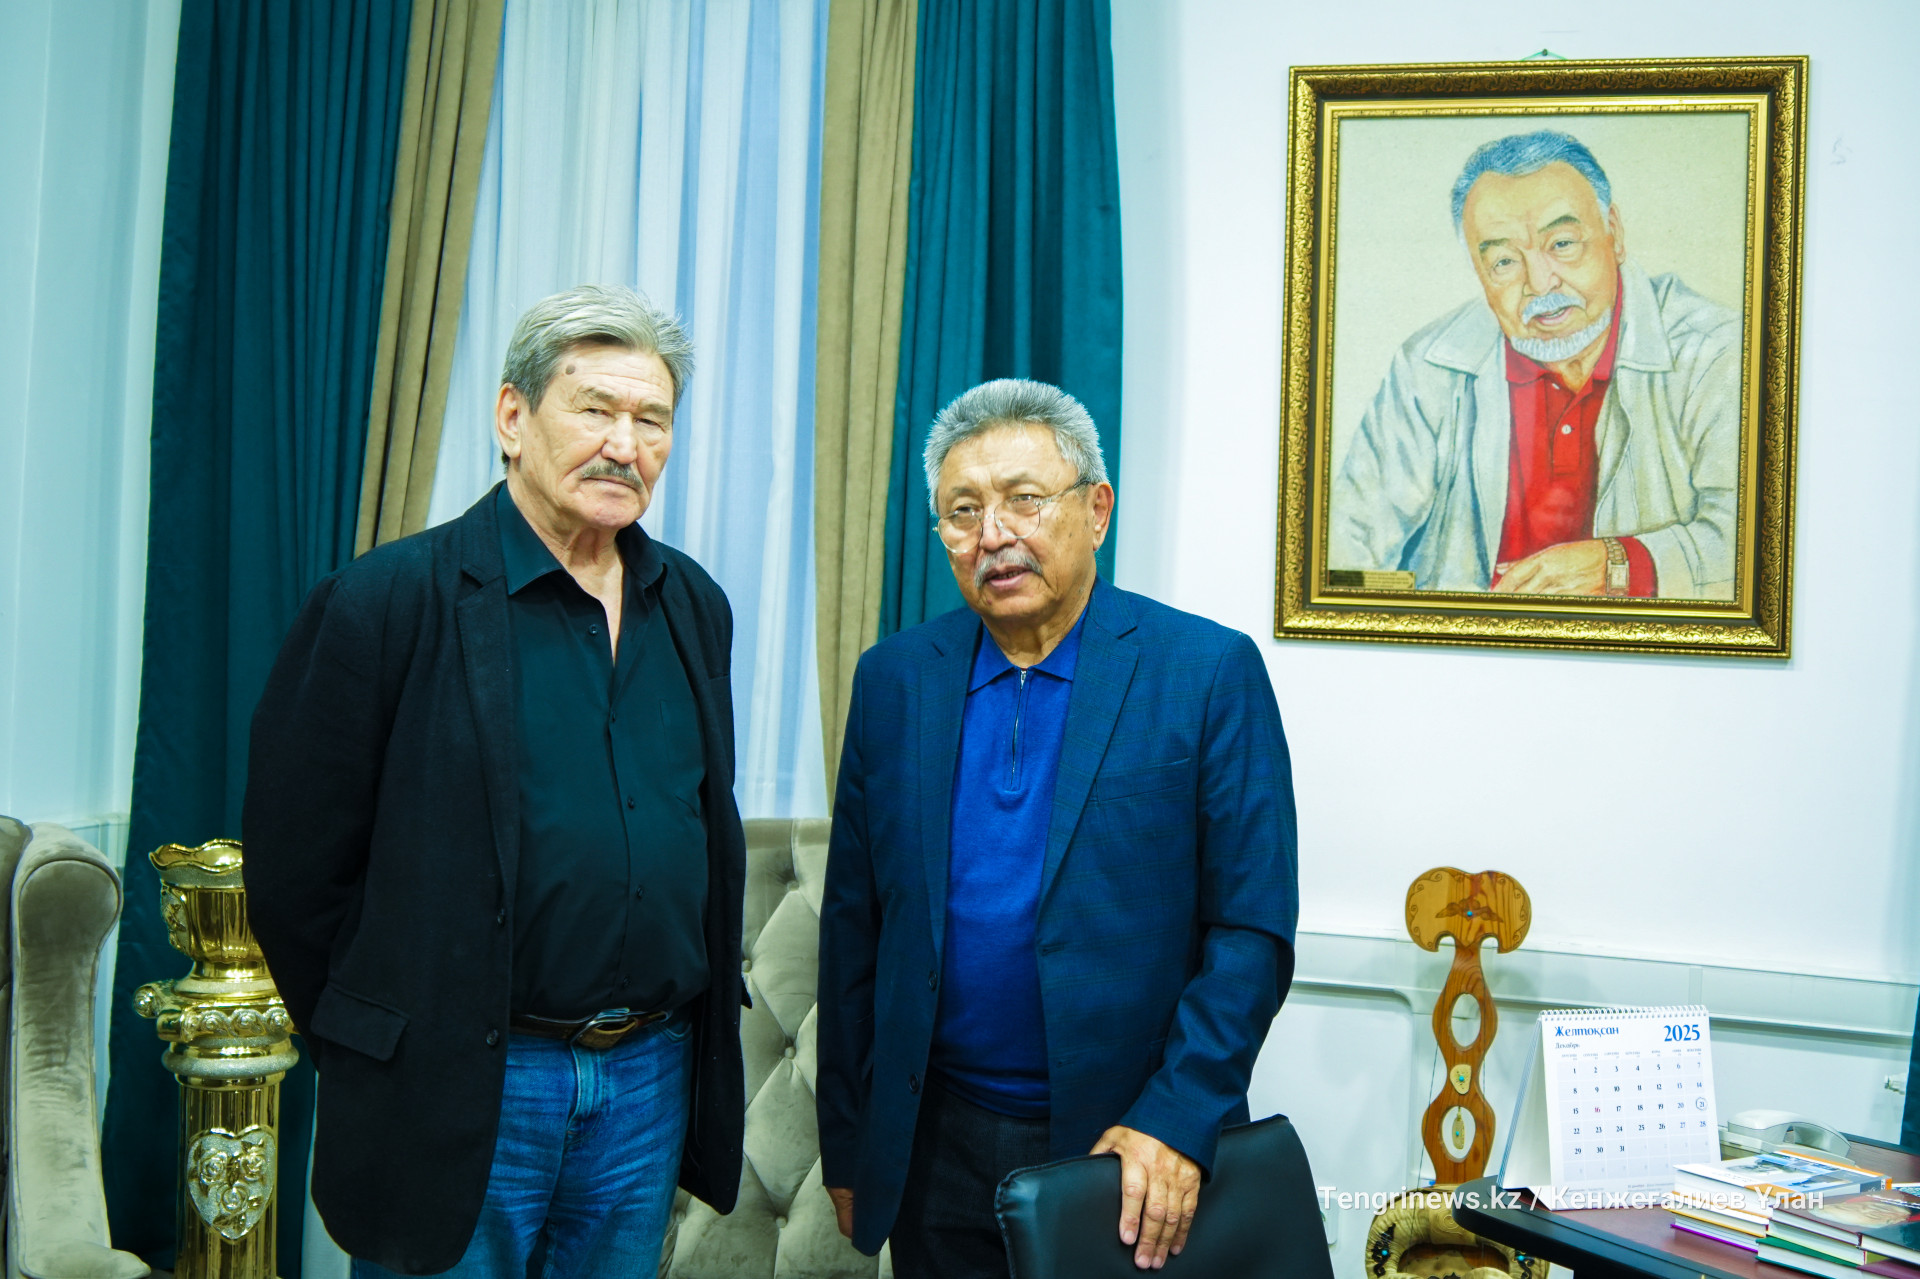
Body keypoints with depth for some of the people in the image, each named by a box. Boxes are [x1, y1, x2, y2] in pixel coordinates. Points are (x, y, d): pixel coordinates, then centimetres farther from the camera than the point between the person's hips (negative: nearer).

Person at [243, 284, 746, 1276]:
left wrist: (687, 1024, 10)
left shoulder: (693, 607, 7)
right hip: (458, 1097, -5)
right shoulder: (388, 601, -11)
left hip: (652, 1084, 5)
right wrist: (386, 1064, -3)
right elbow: (296, 867, -8)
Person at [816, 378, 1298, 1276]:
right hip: (936, 1150, 3)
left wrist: (1179, 1121, -17)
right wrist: (844, 1144, 5)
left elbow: (1252, 930, -9)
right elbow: (853, 925, 5)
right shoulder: (893, 679, 2)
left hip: (1137, 1152, -2)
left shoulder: (1209, 672, -8)